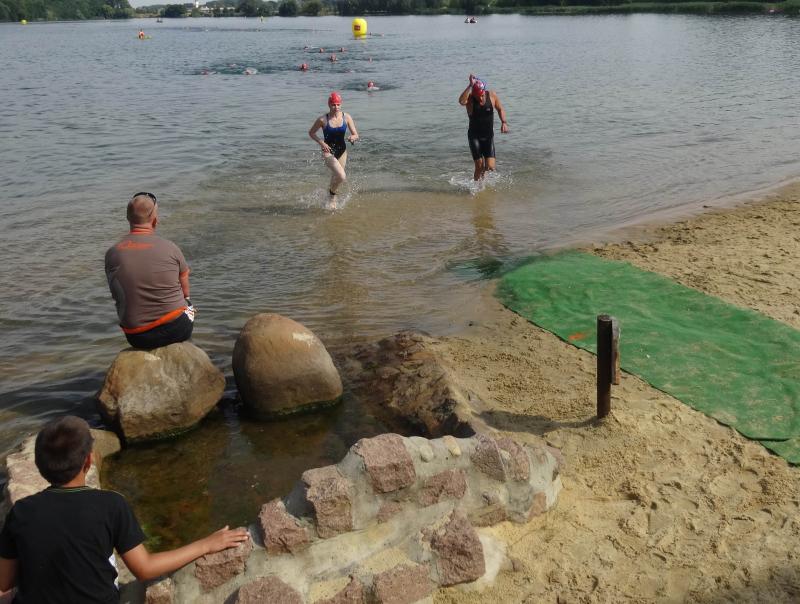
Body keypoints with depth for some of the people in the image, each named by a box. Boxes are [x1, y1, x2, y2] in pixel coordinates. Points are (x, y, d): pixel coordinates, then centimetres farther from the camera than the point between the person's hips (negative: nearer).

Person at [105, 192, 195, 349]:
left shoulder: (112, 253, -5)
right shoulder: (170, 248, -11)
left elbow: (117, 296, 10)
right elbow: (185, 292, 4)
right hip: (175, 330, -2)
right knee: (188, 305, 30)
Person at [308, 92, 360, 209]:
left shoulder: (346, 117, -6)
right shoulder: (323, 120, -13)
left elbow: (356, 135, -4)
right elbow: (311, 133, 0)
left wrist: (353, 138, -27)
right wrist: (321, 142, -15)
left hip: (342, 151, 4)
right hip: (328, 152, -4)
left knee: (335, 177, 19)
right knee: (342, 176, -22)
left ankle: (332, 199, 45)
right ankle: (332, 193, 9)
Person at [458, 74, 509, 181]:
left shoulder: (492, 95, -6)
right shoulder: (470, 98, -14)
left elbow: (500, 109, 10)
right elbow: (461, 101, -38)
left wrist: (504, 122, -5)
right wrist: (470, 86, -40)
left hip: (488, 136, 2)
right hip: (474, 136, -2)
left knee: (490, 167, -6)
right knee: (479, 166, -8)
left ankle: (483, 171, 30)